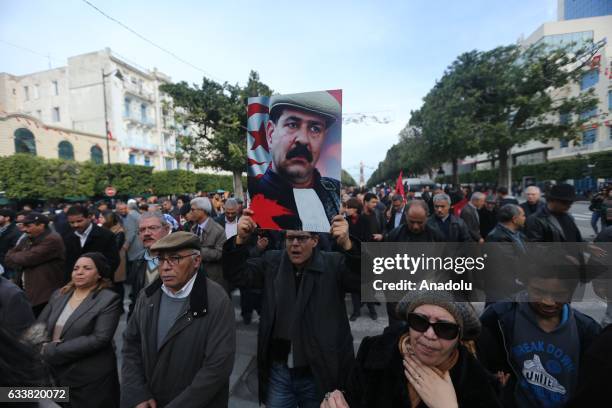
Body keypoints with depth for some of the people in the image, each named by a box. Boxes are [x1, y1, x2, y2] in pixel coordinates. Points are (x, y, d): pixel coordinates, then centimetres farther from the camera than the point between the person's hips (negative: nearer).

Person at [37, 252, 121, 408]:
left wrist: (51, 351, -17)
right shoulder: (59, 294, 5)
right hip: (55, 374, 5)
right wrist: (44, 345, -14)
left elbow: (99, 339, -21)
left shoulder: (109, 299, -15)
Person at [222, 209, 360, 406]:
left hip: (319, 373, -2)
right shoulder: (272, 261, -1)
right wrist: (241, 240, -22)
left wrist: (346, 244, -40)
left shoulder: (334, 263, -10)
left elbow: (363, 279, -22)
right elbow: (237, 275, -4)